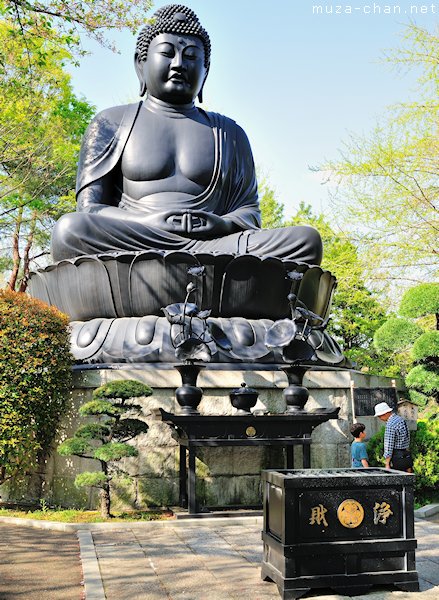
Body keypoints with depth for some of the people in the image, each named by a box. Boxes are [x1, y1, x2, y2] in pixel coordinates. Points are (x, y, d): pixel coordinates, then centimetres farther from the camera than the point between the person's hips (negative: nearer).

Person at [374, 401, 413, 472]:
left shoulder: (390, 425, -17)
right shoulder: (401, 419, 12)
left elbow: (389, 445, -18)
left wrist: (387, 464, -14)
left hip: (397, 457, -9)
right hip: (407, 456, 9)